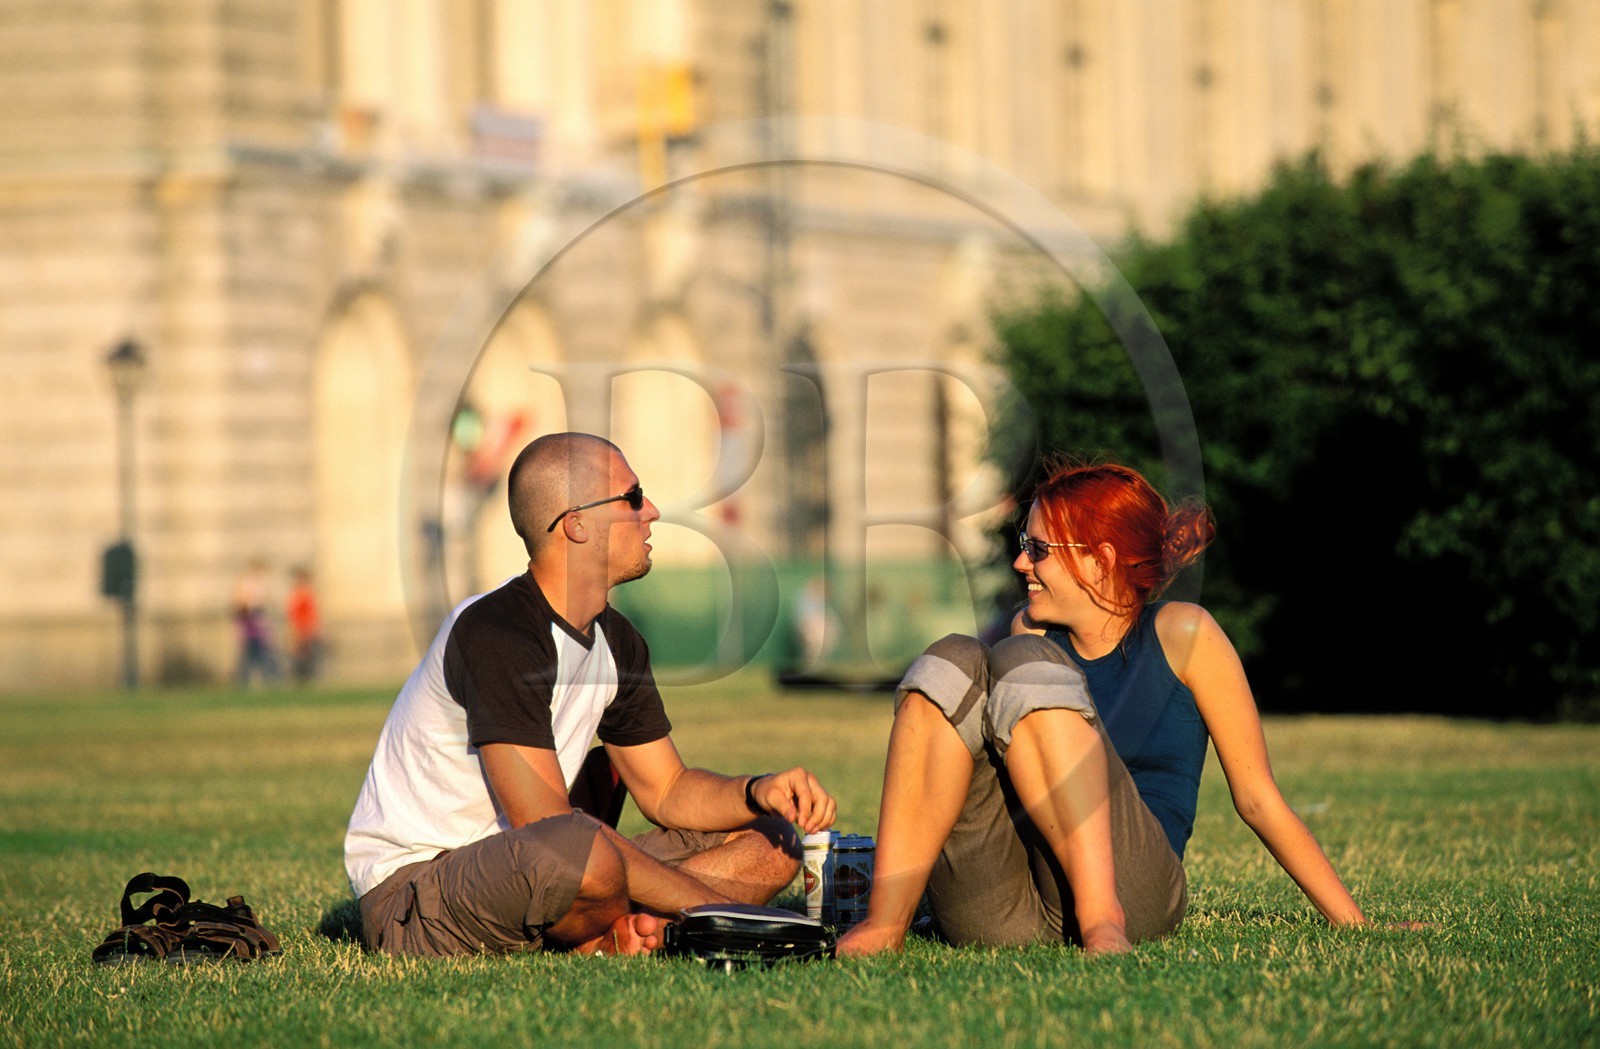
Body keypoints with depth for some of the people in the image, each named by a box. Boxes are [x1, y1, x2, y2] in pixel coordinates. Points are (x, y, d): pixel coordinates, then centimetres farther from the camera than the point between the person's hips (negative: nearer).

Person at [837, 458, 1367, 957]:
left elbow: (1257, 798, 6)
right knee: (953, 665, -11)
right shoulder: (1031, 631, 19)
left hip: (1128, 884, -4)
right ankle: (886, 924, -25)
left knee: (1023, 665, -18)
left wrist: (1356, 925, 2)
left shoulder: (1180, 633, 6)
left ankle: (1100, 917, -34)